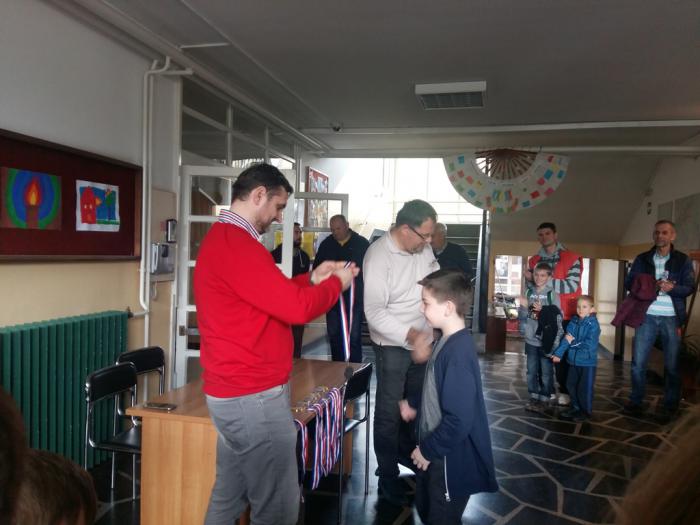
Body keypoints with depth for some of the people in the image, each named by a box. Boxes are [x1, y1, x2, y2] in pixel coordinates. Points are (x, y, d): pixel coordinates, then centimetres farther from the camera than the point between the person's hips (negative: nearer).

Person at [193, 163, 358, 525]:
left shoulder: (222, 239, 14)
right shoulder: (236, 244, -21)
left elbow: (272, 296, 20)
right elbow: (296, 308, -23)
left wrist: (311, 278, 10)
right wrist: (337, 282, -6)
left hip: (234, 393, 11)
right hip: (254, 396, -11)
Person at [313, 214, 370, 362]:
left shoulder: (362, 243, -2)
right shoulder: (326, 244, 6)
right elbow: (317, 268, 12)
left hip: (355, 298, -3)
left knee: (354, 336, -1)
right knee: (334, 335, 11)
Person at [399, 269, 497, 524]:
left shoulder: (458, 353, -31)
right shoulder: (448, 341, 0)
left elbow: (458, 420, -30)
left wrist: (427, 449, -19)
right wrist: (415, 404, 12)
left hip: (451, 459, -9)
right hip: (437, 451, 9)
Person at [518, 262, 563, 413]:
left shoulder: (552, 294, -5)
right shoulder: (529, 292, 4)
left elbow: (558, 317, -10)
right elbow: (521, 316, 5)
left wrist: (542, 310, -21)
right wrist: (524, 307, -13)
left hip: (546, 340, -4)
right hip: (531, 339, 4)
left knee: (546, 372, 5)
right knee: (531, 371, 11)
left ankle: (544, 399, 16)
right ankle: (534, 397, 23)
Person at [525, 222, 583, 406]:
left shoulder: (572, 258, -4)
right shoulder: (534, 261, 10)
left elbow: (572, 285, -16)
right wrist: (529, 279, -10)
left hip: (565, 316, -3)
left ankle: (564, 390, 14)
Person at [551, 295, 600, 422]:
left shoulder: (593, 324, -15)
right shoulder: (573, 322, 2)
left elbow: (589, 345, -22)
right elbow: (566, 339, -2)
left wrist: (573, 342, -14)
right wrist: (558, 353, -10)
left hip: (588, 362, -6)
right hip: (573, 360, 6)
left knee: (585, 388, 4)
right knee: (571, 385, 16)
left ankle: (586, 411, 22)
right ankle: (575, 407, 33)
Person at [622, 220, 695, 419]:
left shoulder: (683, 260, 5)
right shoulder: (642, 259, 9)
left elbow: (690, 287, -2)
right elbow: (629, 283, 2)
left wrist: (672, 288, -22)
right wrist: (654, 285, -14)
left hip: (671, 318, -1)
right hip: (647, 316, 1)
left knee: (672, 365, 6)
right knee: (638, 362, 1)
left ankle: (671, 406, 18)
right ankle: (636, 402, 13)